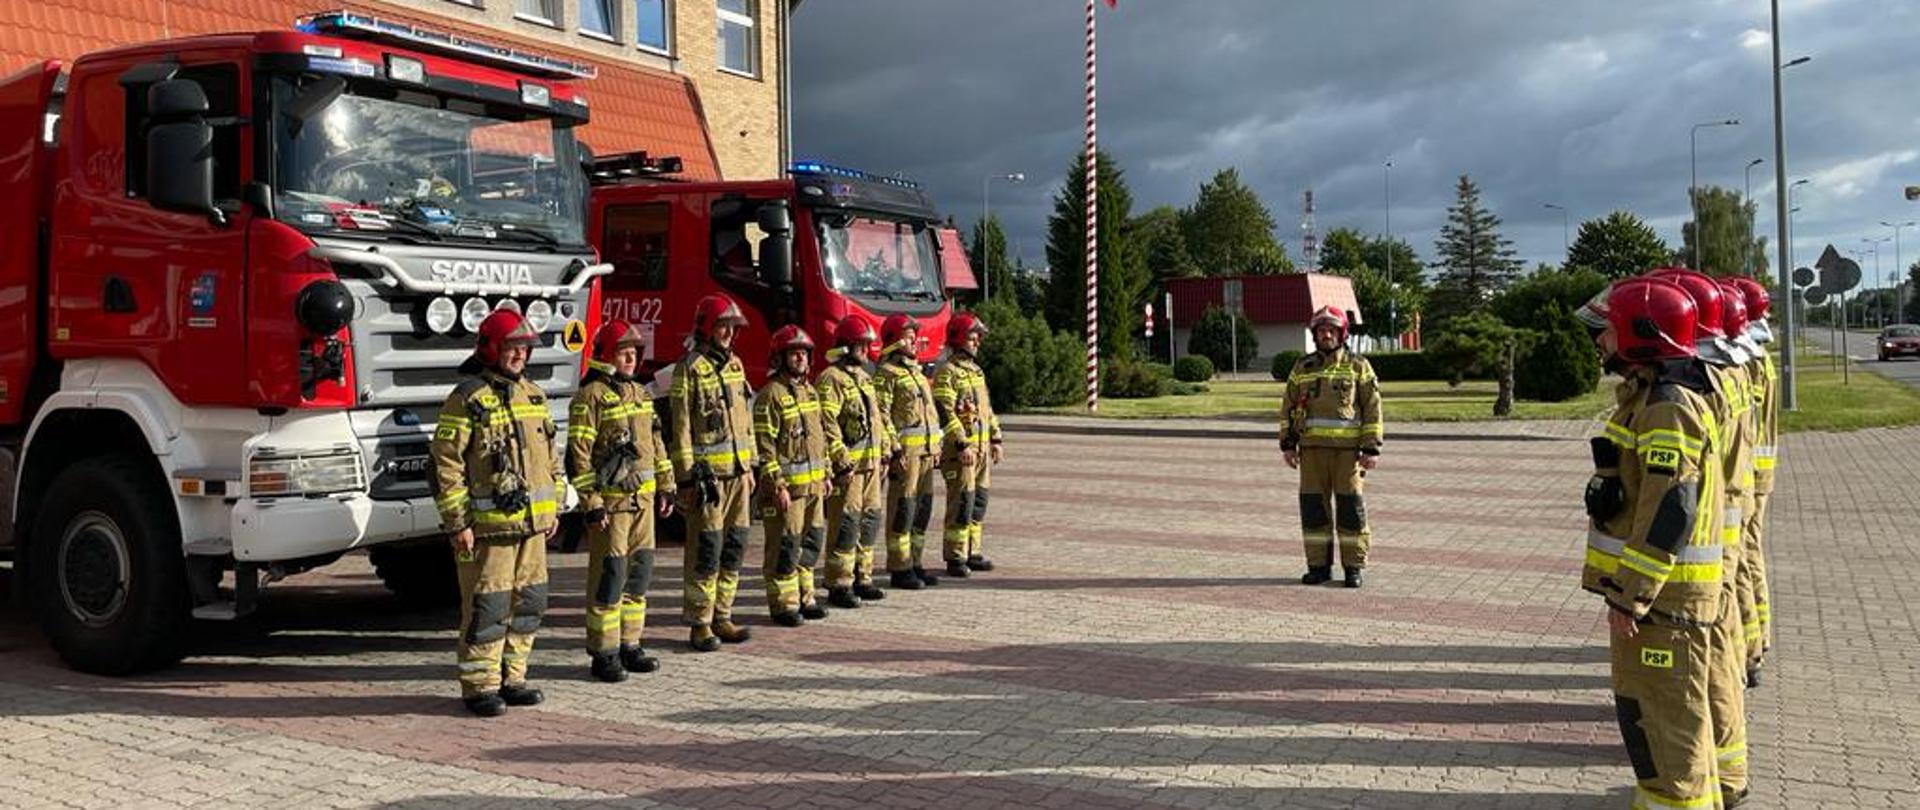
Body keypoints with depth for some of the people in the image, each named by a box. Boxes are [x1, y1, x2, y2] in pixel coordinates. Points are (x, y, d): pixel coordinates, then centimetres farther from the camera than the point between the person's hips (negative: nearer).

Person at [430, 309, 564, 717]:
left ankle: (511, 678, 23)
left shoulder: (534, 395, 13)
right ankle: (479, 687, 7)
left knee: (527, 604, 12)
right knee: (487, 607, -3)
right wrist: (457, 523, -14)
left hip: (532, 523, 7)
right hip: (488, 527, -7)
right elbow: (446, 464, -12)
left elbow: (551, 457, 20)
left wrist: (553, 509, 17)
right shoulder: (467, 399, -9)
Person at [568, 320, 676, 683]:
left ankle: (629, 644, 21)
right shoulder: (591, 397, -9)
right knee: (609, 574, -3)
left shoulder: (640, 393, 15)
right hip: (610, 502, -7)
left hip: (642, 499, 8)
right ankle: (603, 653, 5)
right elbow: (578, 453, -14)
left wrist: (665, 487, 17)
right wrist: (590, 502, -17)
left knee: (639, 571, 11)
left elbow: (655, 443, 21)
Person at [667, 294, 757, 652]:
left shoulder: (734, 364, 14)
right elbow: (680, 427, -11)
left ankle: (722, 616, 19)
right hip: (707, 474, -7)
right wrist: (686, 479, -15)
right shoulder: (690, 368, -8)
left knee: (733, 547, 10)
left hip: (736, 473, 7)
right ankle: (700, 623, 5)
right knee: (706, 550, -4)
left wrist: (749, 467, 17)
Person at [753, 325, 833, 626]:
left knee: (811, 541, 14)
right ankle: (783, 604, 5)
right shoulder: (771, 394, -12)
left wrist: (825, 475, 19)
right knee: (785, 546, -3)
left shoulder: (809, 391, 15)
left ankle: (804, 597, 26)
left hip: (813, 484, 8)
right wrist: (777, 485, -20)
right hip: (788, 484, -8)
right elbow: (764, 445, -16)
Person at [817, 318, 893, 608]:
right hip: (847, 465, -9)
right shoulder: (831, 380, -12)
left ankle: (862, 578, 23)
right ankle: (839, 586, 1)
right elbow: (827, 425, -20)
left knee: (870, 520, 13)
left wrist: (885, 450, 18)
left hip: (870, 463, 9)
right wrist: (842, 462, -23)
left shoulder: (863, 377, 17)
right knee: (845, 524, -5)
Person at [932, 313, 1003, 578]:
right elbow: (945, 412, -18)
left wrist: (995, 440, 18)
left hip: (982, 447, 9)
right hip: (960, 449, -8)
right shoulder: (946, 372, -10)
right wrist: (962, 445, -22)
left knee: (978, 500, 12)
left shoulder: (976, 370, 18)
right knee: (962, 502, -7)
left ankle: (973, 551, 21)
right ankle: (955, 558, -1)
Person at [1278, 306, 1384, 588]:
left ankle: (1354, 568, 8)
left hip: (1347, 448, -3)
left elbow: (1372, 408, 0)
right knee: (1313, 507, 3)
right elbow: (1289, 408, 14)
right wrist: (1287, 443, 6)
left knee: (1350, 507, -1)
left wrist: (1372, 448, -7)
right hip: (1312, 448, 3)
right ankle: (1319, 566, 12)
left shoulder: (1359, 367, 2)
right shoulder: (1302, 368, 10)